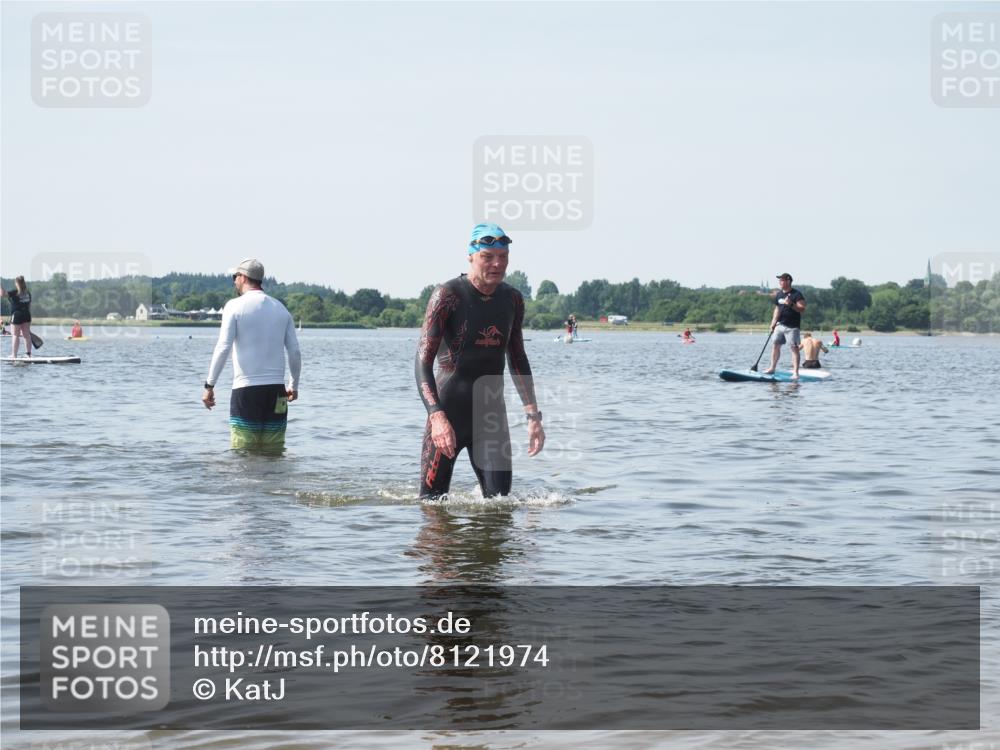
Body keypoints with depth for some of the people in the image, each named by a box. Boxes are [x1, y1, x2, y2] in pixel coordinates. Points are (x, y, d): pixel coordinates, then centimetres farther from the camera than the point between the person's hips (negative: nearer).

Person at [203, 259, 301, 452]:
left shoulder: (235, 306, -2)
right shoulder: (280, 308, 12)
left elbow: (223, 348, -11)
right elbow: (295, 352, 10)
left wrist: (209, 385, -7)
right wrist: (294, 385, 23)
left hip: (245, 389, -4)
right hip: (276, 390, 4)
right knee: (274, 456, 6)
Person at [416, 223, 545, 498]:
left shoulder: (512, 299, 6)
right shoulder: (448, 296, -12)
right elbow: (423, 362, -18)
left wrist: (533, 415, 12)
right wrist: (437, 416, -32)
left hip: (492, 413, 4)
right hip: (448, 413, -4)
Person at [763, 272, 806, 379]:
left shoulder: (796, 294, -9)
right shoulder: (779, 294, 12)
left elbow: (802, 309, -15)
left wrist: (791, 304, -29)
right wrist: (773, 323, 11)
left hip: (792, 326, -7)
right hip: (780, 325, 7)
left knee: (794, 348, -7)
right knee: (776, 345, 10)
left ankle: (795, 372, -8)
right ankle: (772, 368, 21)